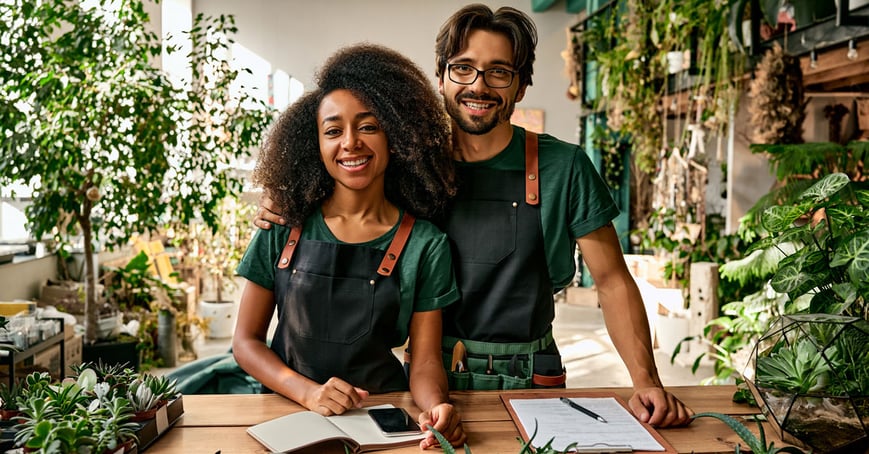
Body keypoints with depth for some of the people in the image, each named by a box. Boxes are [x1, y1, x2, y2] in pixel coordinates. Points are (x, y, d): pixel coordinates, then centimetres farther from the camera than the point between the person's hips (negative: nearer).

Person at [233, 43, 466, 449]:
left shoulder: (425, 245, -2)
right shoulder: (283, 230, -1)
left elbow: (425, 361, -1)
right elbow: (246, 341, 3)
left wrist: (437, 407, -23)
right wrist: (308, 392, -14)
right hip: (288, 410, -1)